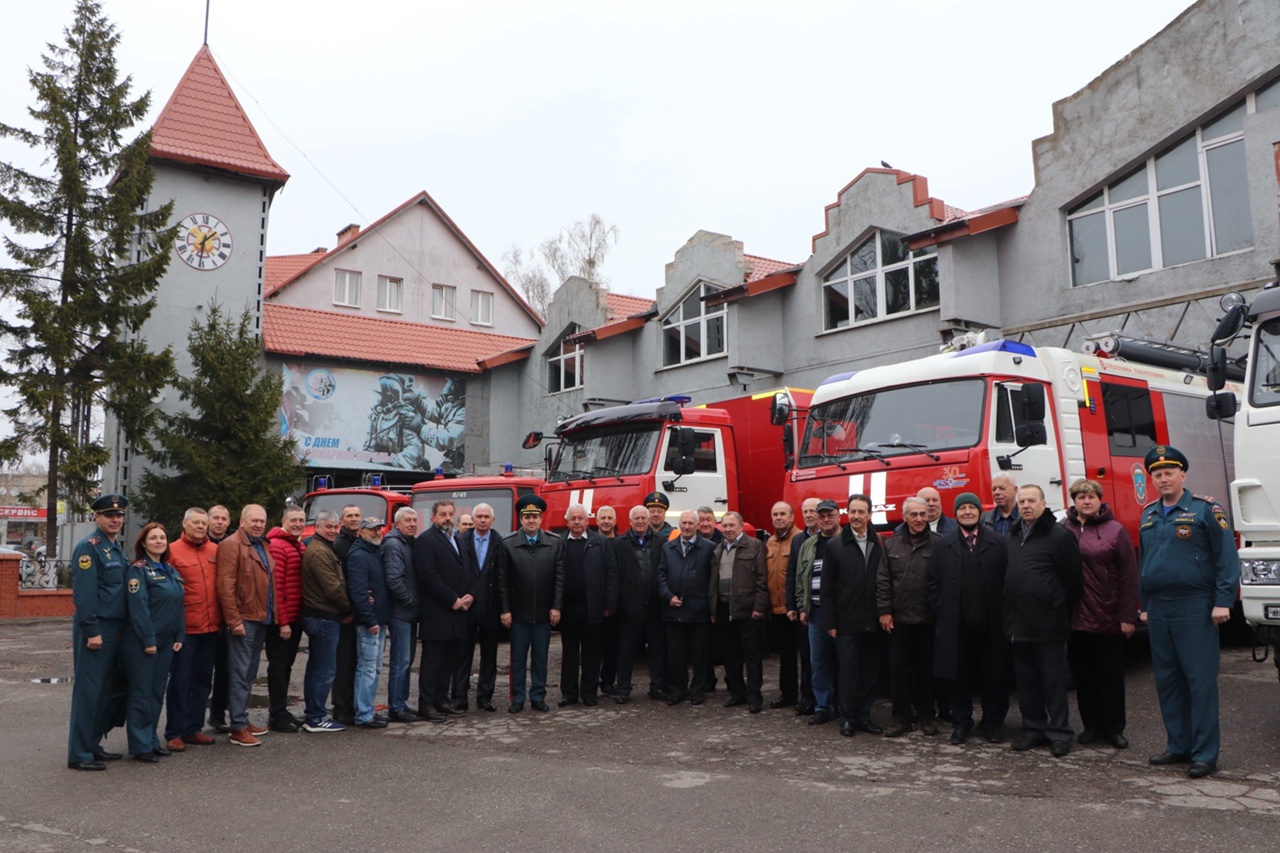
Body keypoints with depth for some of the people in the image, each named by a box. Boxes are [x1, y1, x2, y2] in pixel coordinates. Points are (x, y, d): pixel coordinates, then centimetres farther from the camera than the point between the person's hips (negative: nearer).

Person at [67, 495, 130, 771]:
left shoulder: (116, 548, 15)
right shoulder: (89, 547, -12)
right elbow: (83, 592, -18)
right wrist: (91, 631, -21)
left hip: (114, 629, 9)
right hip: (95, 629, -9)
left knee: (105, 689, 13)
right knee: (88, 690, -4)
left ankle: (94, 745, 23)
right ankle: (79, 755, 2)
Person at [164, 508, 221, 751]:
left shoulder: (215, 551, 8)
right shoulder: (173, 551, -5)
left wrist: (221, 620, 10)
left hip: (210, 627, 5)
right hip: (184, 628, -5)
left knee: (202, 680, 12)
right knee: (180, 680, 3)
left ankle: (193, 728, 24)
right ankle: (174, 733, 13)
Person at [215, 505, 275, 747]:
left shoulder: (262, 545, 17)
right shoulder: (231, 545, -10)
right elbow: (225, 586, -17)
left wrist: (273, 614, 15)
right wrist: (234, 620, -20)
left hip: (262, 619, 9)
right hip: (243, 619, -9)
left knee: (249, 673, 15)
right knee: (240, 673, -5)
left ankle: (242, 719, 24)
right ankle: (238, 728, -1)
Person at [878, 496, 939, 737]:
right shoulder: (892, 544, 5)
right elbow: (883, 580, 5)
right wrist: (884, 610, 0)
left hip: (928, 618, -2)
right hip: (899, 618, 2)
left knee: (926, 669, 9)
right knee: (898, 668, 5)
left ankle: (927, 716, 23)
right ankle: (902, 717, 14)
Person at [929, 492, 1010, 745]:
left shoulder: (1000, 543, 3)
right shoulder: (942, 546, 7)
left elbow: (1009, 580, -1)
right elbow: (934, 584, 7)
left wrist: (1003, 614, -5)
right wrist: (941, 613, 0)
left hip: (991, 624, -1)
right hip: (956, 625, 1)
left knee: (993, 676, 8)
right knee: (959, 676, 7)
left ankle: (993, 722, 22)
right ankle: (961, 722, 19)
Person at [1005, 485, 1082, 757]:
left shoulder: (1059, 536, -8)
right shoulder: (1013, 537, 13)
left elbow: (1072, 579, -8)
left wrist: (1060, 612, -3)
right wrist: (1010, 615, 12)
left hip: (1048, 625, -7)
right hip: (1018, 623, 7)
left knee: (1054, 681, 1)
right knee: (1026, 681, 13)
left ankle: (1059, 734, 11)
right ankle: (1033, 729, 23)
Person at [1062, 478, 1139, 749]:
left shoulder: (1115, 530, -2)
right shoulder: (1063, 530, 3)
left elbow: (1129, 575, -5)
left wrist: (1128, 616, -9)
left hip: (1108, 619, -2)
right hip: (1075, 617, 2)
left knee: (1112, 676, 8)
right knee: (1083, 676, 10)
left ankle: (1114, 728, 19)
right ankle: (1091, 726, 23)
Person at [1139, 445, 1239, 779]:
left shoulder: (1205, 509, -4)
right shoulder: (1148, 515, 14)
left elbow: (1227, 557, -7)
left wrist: (1223, 601, -13)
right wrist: (1144, 605, 19)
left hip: (1195, 607, -6)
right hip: (1159, 610, 6)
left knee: (1201, 680, -3)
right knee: (1167, 681, 10)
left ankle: (1205, 753, 4)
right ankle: (1178, 745, 20)